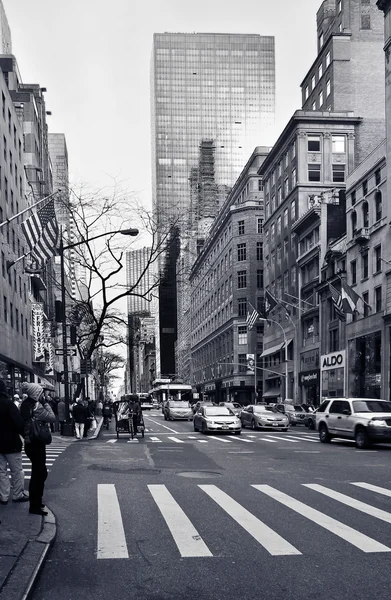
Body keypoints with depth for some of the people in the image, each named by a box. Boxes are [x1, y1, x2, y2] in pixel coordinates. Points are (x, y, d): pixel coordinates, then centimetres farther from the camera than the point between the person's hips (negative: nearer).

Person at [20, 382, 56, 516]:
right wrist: (45, 403, -12)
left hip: (30, 443, 9)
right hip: (36, 444, -9)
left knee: (39, 472, 20)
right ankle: (35, 506, 1)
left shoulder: (26, 405, 6)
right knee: (39, 473, -2)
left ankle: (36, 502, 30)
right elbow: (52, 418, -17)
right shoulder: (36, 407, -20)